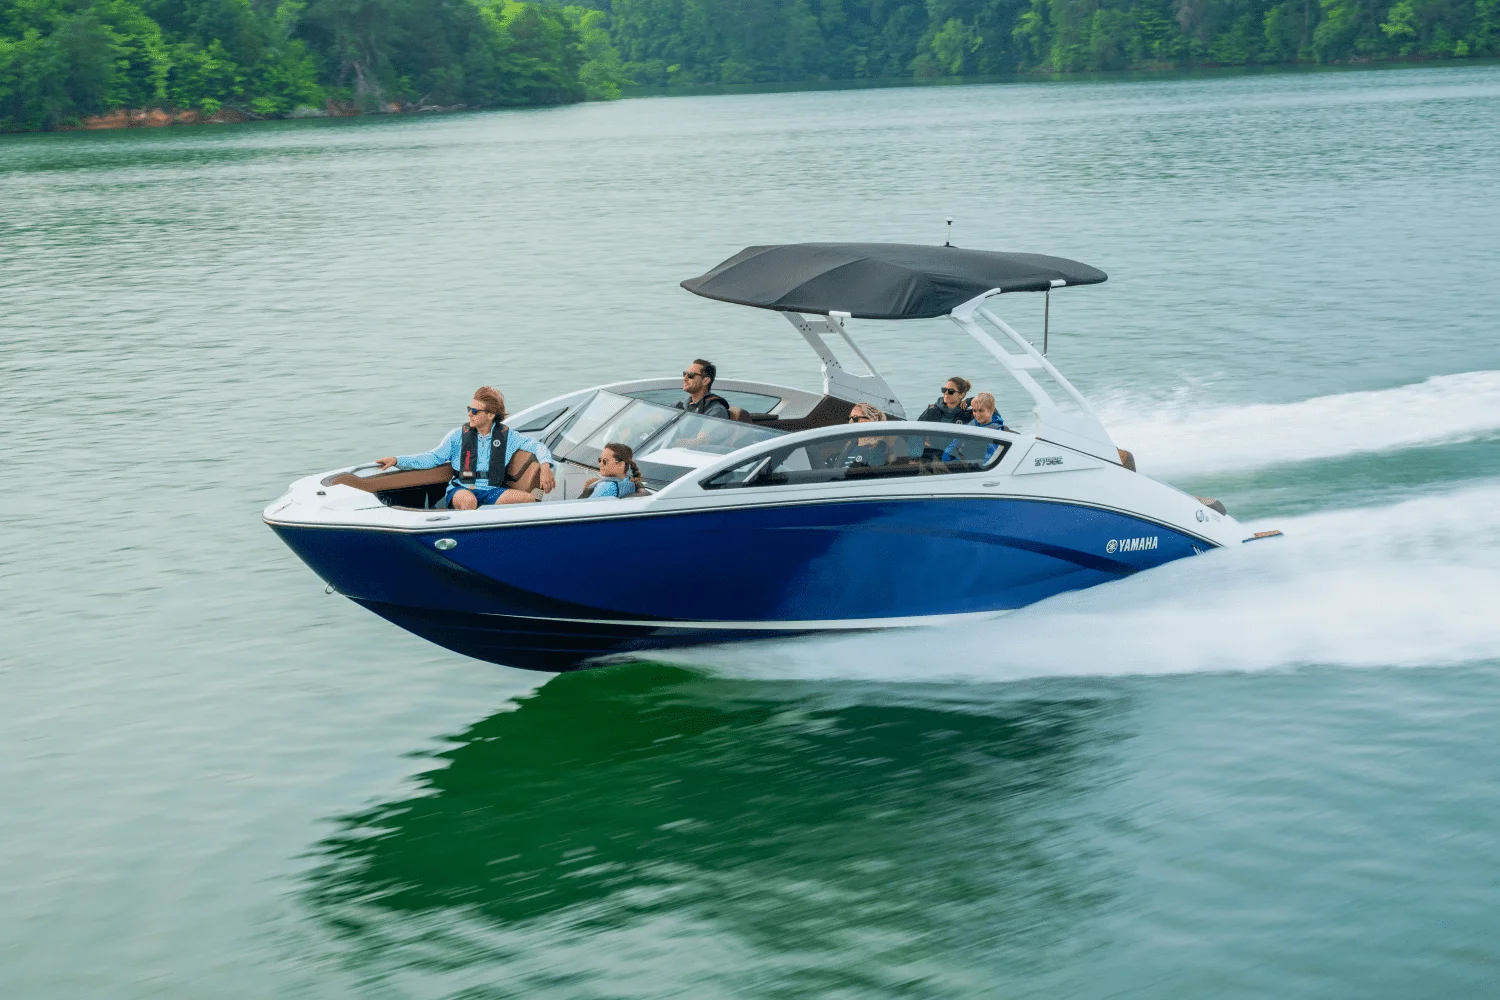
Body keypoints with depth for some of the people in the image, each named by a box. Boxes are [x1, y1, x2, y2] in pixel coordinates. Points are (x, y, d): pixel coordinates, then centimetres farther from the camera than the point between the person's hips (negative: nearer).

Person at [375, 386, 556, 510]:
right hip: (461, 489, -2)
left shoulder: (506, 435, 11)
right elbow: (433, 457, 9)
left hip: (493, 492, 2)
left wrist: (545, 466, -5)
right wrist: (397, 460, -1)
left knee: (529, 498, -27)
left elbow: (537, 446, 16)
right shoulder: (459, 435, 10)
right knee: (468, 500, -42)